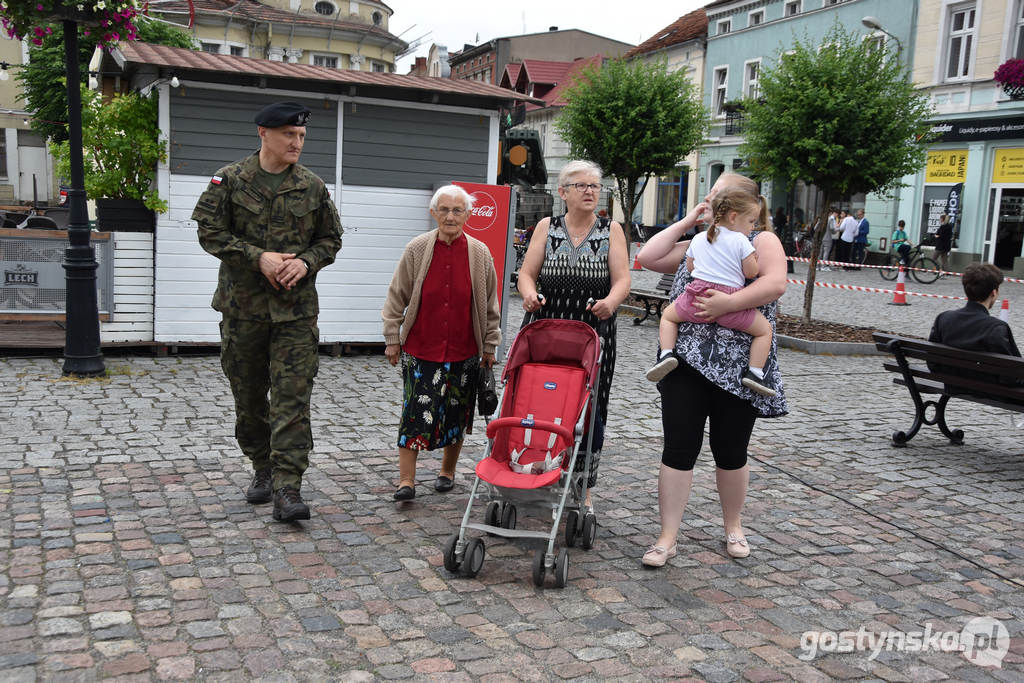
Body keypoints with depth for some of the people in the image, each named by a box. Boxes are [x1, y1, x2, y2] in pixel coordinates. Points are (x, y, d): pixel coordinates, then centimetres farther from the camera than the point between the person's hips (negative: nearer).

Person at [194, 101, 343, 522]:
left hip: (297, 308, 0)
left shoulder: (313, 188, 6)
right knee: (248, 396, 11)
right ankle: (263, 469, 30)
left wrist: (305, 262, -9)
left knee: (293, 396, -8)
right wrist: (259, 258, -15)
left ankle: (287, 488, -7)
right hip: (242, 305, 0)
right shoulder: (230, 180, 1)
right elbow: (210, 231, -4)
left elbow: (330, 239, 12)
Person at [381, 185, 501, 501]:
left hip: (464, 351, 1)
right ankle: (406, 481, 2)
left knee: (457, 412, 10)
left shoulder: (479, 253, 0)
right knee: (416, 412, -5)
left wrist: (489, 345, 8)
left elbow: (490, 304, 7)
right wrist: (392, 338, 3)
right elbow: (397, 297, 4)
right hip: (420, 348, -1)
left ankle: (447, 472, 29)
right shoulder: (417, 250, -2)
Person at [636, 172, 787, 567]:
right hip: (687, 363, 4)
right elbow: (648, 258, 8)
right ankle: (667, 538, 7)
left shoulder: (761, 241, 0)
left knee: (731, 451, 10)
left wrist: (727, 302, -25)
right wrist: (685, 222, 6)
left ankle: (733, 527, 31)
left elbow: (775, 283, -18)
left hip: (737, 368, -4)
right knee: (678, 449, 1)